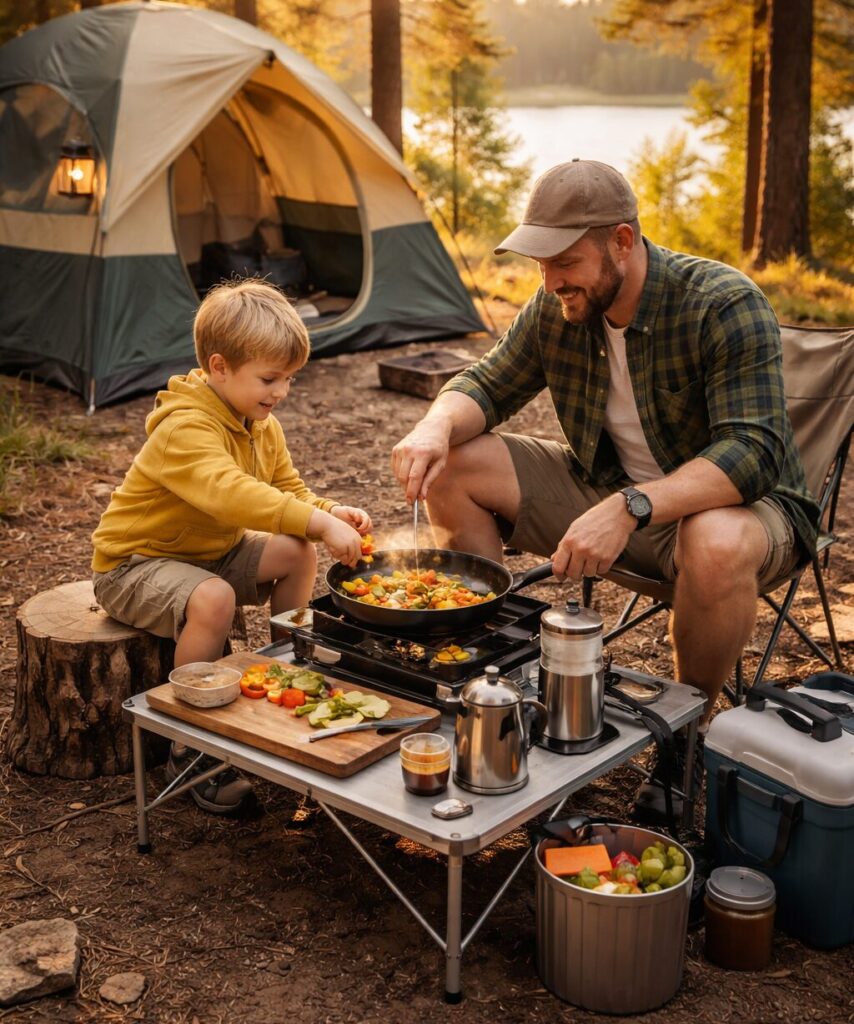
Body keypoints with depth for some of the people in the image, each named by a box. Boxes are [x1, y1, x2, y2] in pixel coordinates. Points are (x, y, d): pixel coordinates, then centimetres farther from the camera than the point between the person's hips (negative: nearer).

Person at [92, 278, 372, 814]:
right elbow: (231, 493, -47)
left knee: (298, 555, -10)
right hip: (133, 565, -8)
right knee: (213, 599, -36)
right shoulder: (185, 428, -30)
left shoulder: (263, 426, 0)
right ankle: (188, 749, -21)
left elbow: (289, 491, 5)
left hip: (209, 552, 8)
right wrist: (319, 523, -52)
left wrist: (331, 512, -18)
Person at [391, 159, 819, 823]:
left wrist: (631, 508, -44)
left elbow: (752, 452, -32)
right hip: (603, 488, 6)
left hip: (731, 499, -5)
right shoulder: (557, 309, -6)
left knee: (717, 546, -43)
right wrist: (437, 425, -19)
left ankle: (691, 733, -15)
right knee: (453, 469, -8)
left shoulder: (726, 306, -24)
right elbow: (487, 386, 6)